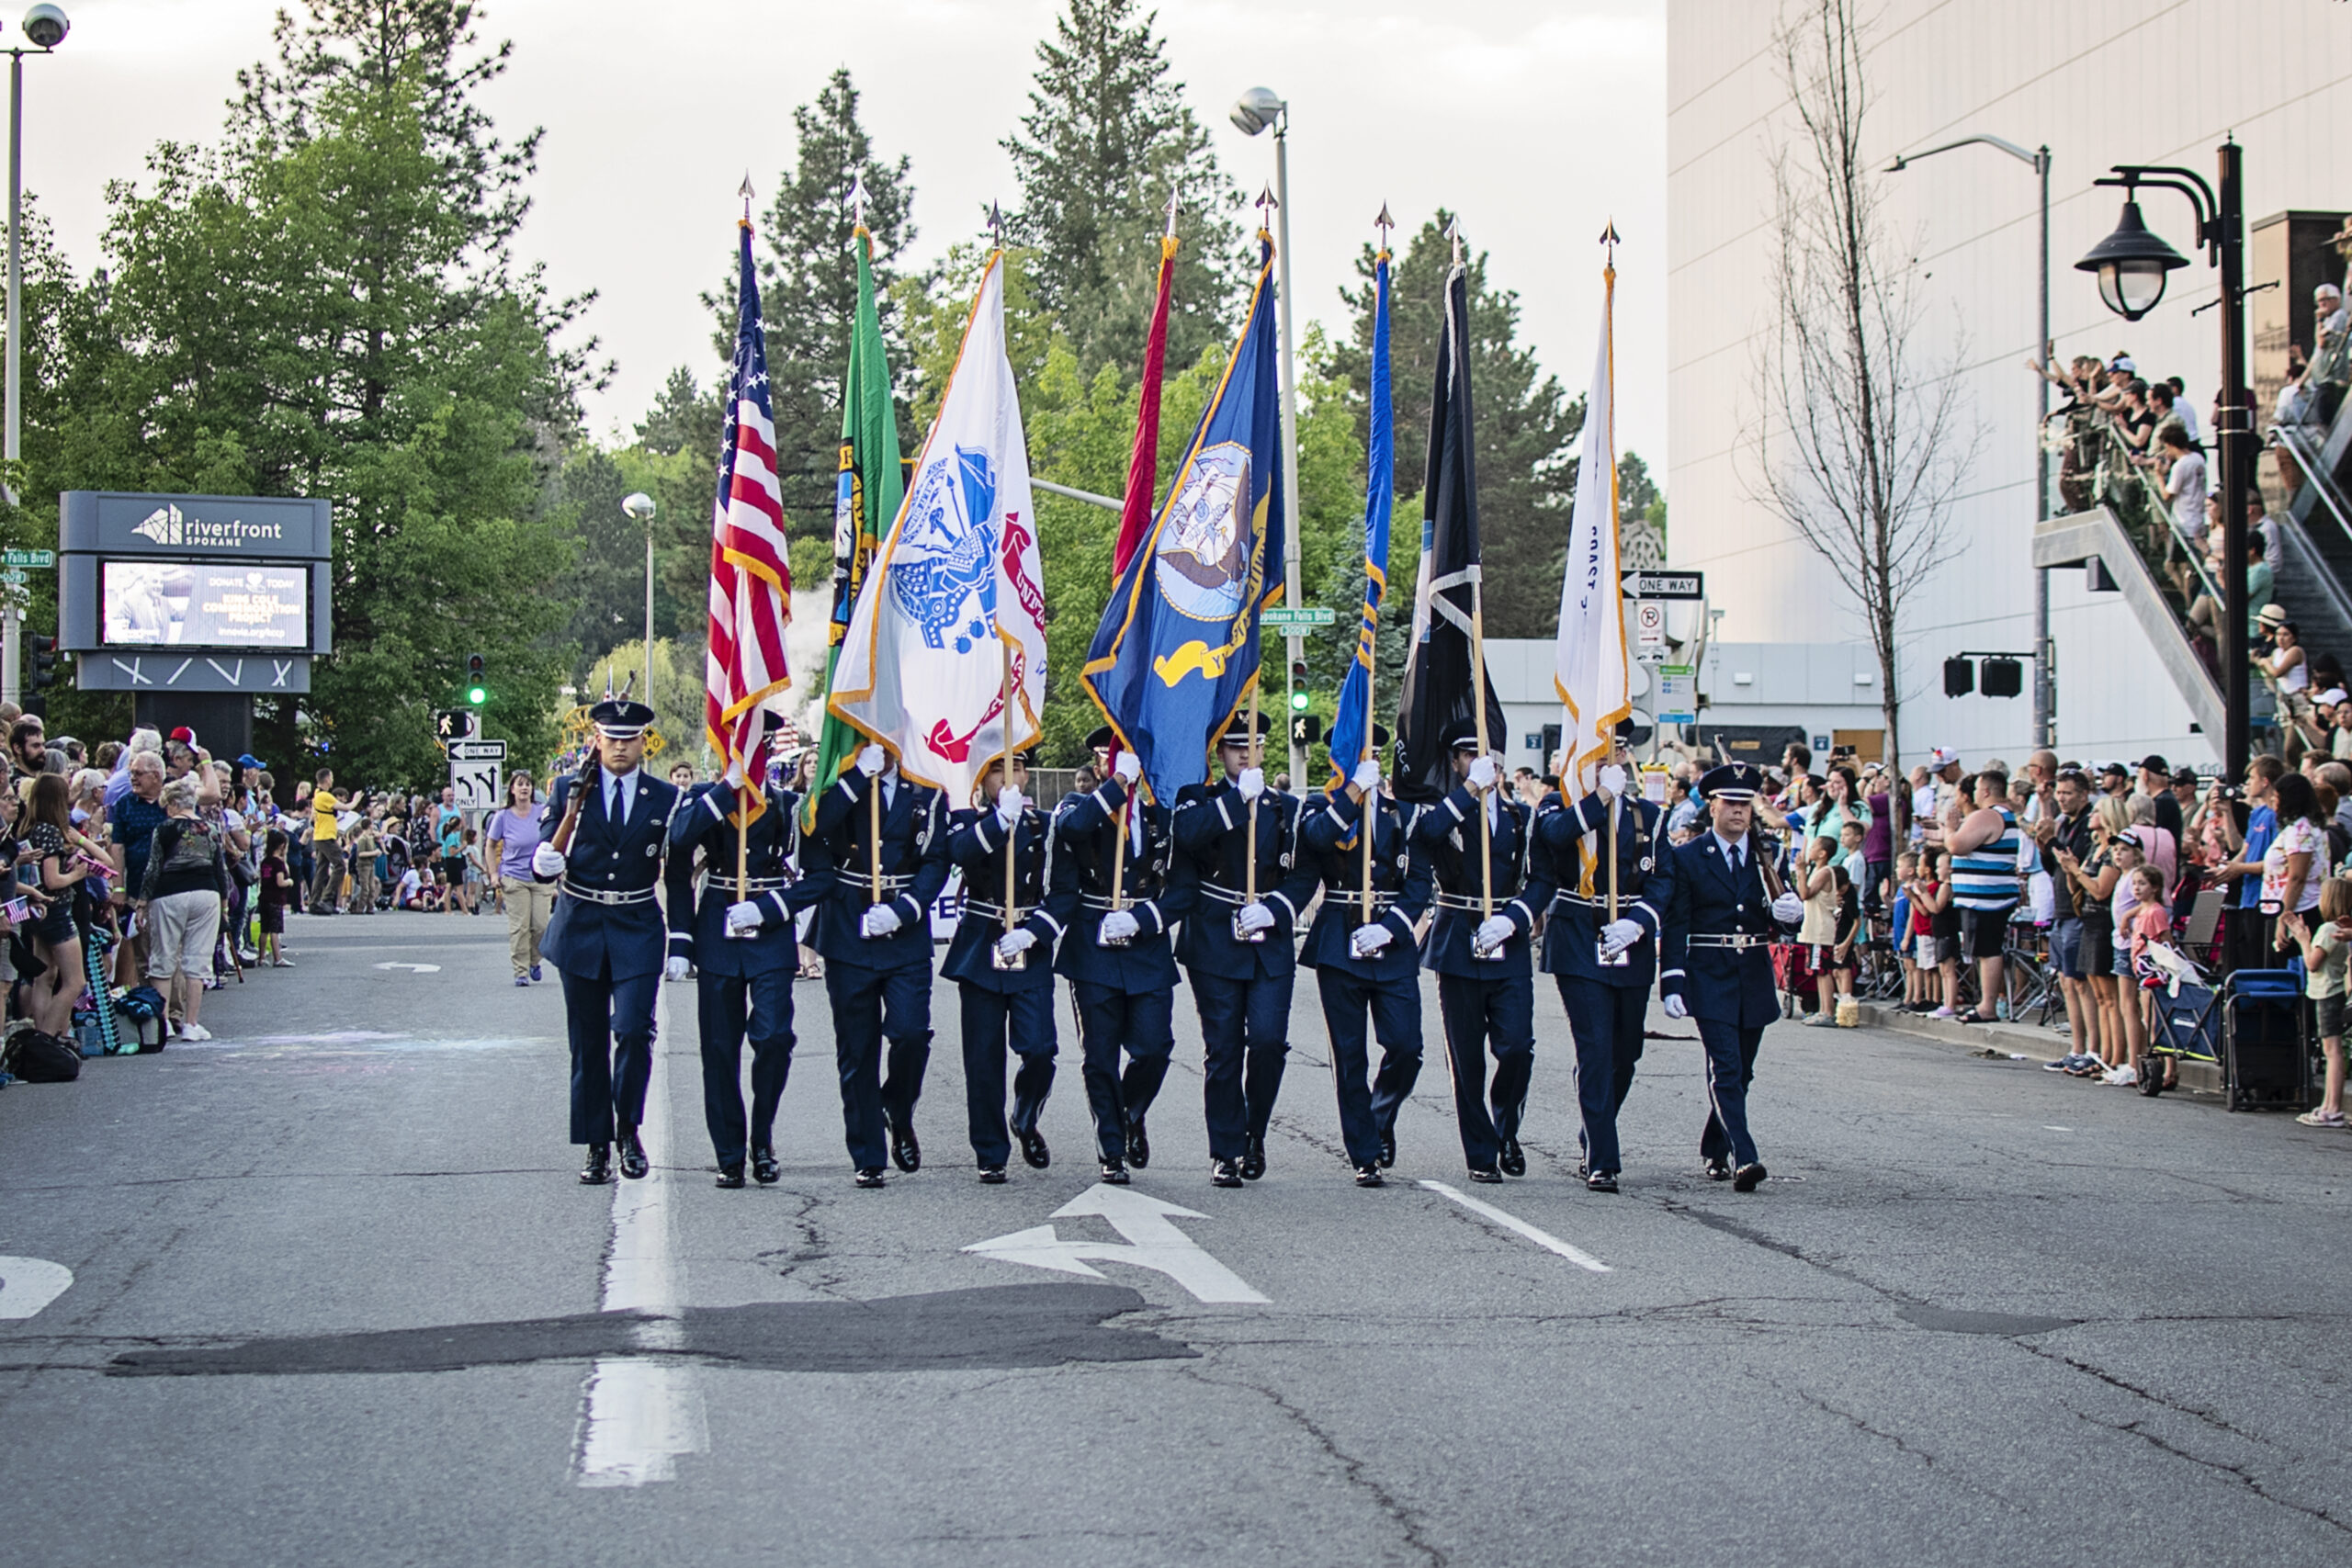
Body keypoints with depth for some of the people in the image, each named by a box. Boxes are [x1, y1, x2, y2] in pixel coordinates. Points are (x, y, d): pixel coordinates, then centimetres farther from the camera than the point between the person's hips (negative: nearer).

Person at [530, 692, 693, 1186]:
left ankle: (629, 1131, 5)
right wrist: (544, 861, -22)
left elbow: (677, 878, 5)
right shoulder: (569, 791, 4)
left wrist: (680, 943, -1)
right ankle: (597, 1147, 13)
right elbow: (546, 855, 3)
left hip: (637, 930, -1)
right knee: (588, 1044, 5)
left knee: (633, 1030, -15)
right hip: (580, 930, 1)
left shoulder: (665, 799, 4)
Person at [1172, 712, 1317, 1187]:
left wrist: (1273, 910, -10)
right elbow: (1186, 834, -18)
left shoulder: (1286, 808, 13)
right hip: (1215, 945, -1)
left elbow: (1305, 875, 7)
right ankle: (1226, 1152, 7)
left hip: (1271, 946, 1)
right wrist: (1238, 798, -21)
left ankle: (1255, 1133, 10)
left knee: (1268, 1040, -11)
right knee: (1223, 1051, -1)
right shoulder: (1197, 800, 6)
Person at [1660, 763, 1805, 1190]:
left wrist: (1789, 907, -18)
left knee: (1741, 1072, 12)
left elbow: (1784, 908, 7)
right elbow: (1675, 926, -3)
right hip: (1710, 976, -4)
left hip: (1755, 976, 4)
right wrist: (1672, 984, -10)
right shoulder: (1688, 857, -1)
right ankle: (1744, 1159, -22)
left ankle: (1715, 1151, 28)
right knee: (1725, 1068, -14)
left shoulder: (1766, 854, 9)